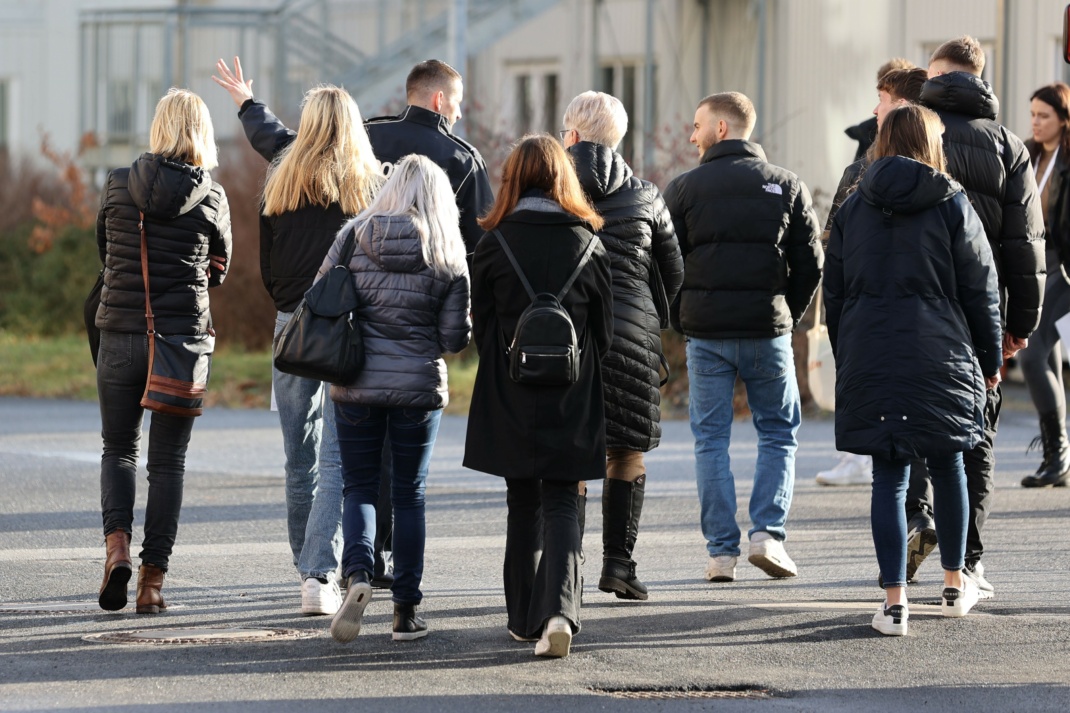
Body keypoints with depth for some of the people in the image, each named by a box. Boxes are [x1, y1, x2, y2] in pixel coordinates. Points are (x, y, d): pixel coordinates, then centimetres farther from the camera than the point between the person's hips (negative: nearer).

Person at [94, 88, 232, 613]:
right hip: (183, 336, -1)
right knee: (168, 461, 7)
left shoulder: (118, 185, 0)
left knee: (118, 449, 15)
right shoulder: (211, 198, -4)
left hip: (120, 336, 1)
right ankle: (152, 580, 4)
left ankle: (117, 541, -10)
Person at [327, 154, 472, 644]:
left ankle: (358, 575, -16)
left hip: (356, 383, 0)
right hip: (419, 385, 0)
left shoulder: (354, 236, -4)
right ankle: (406, 610, 12)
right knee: (410, 494, 10)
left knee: (360, 487, 10)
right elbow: (456, 337, -4)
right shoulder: (447, 255, -5)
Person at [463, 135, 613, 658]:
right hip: (573, 398, 0)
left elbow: (481, 326, 1)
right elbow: (604, 330, 3)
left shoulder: (496, 243, -6)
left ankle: (525, 617, 19)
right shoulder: (588, 244, -3)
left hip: (509, 396, 0)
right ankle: (559, 609, -19)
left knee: (523, 502, 14)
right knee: (561, 502, 2)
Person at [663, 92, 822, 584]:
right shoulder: (787, 187, 4)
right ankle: (768, 533, -2)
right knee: (778, 433, 13)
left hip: (705, 334, -1)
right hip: (768, 332, 1)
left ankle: (721, 552, 2)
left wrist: (681, 322, 11)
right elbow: (810, 264, 2)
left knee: (711, 439, 6)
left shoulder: (685, 188, 0)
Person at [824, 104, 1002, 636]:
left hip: (870, 358, 2)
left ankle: (894, 601, -5)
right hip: (940, 354, -2)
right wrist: (990, 360, 10)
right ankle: (955, 584, 26)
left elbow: (835, 293, 10)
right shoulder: (952, 206, -1)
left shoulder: (853, 210, 7)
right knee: (948, 467, 14)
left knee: (889, 477, 1)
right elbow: (980, 290, 0)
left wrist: (846, 361, 18)